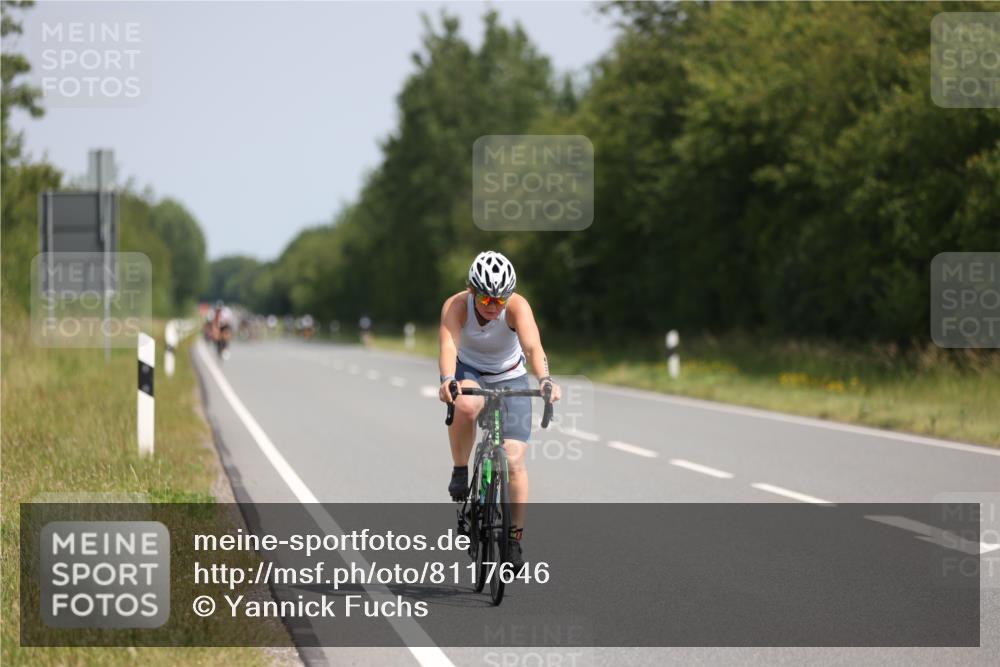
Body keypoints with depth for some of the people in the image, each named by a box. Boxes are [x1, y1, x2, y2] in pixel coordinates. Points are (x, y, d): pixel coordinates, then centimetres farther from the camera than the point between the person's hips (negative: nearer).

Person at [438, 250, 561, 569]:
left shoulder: (517, 306, -28)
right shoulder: (456, 305, -26)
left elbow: (533, 346, -43)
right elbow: (448, 346, -42)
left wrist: (545, 379, -62)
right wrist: (447, 380, -62)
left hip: (510, 380, 0)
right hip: (469, 373, 0)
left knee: (514, 462, -11)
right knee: (465, 405, -38)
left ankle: (515, 539, 5)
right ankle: (460, 472, -14)